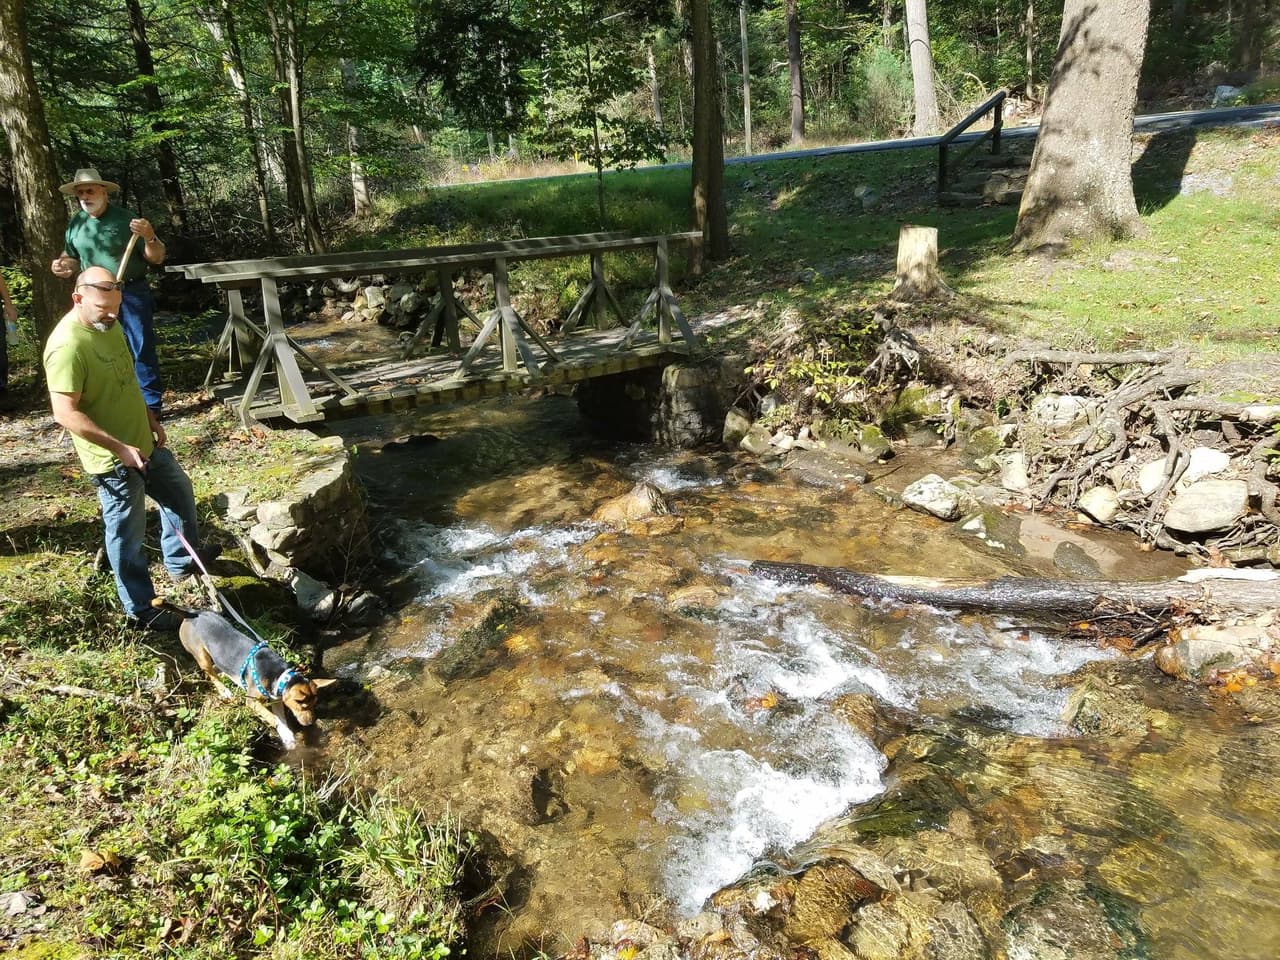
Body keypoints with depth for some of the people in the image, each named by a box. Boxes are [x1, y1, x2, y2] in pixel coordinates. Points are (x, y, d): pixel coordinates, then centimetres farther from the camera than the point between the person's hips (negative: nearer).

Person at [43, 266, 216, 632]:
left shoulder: (109, 325, 2)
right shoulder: (68, 346, -27)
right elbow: (66, 413, -28)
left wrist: (151, 419, 14)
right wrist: (119, 447, -28)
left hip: (145, 442, 9)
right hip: (113, 459, -9)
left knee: (180, 493, 25)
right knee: (127, 533, 5)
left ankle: (181, 561, 46)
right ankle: (141, 609, 20)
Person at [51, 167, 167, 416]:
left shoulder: (125, 219, -6)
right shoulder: (75, 224, 8)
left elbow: (156, 258, -7)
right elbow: (75, 259, 22)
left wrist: (149, 237, -26)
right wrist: (65, 267, 0)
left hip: (132, 293, -5)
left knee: (143, 349, -3)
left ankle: (152, 404, 5)